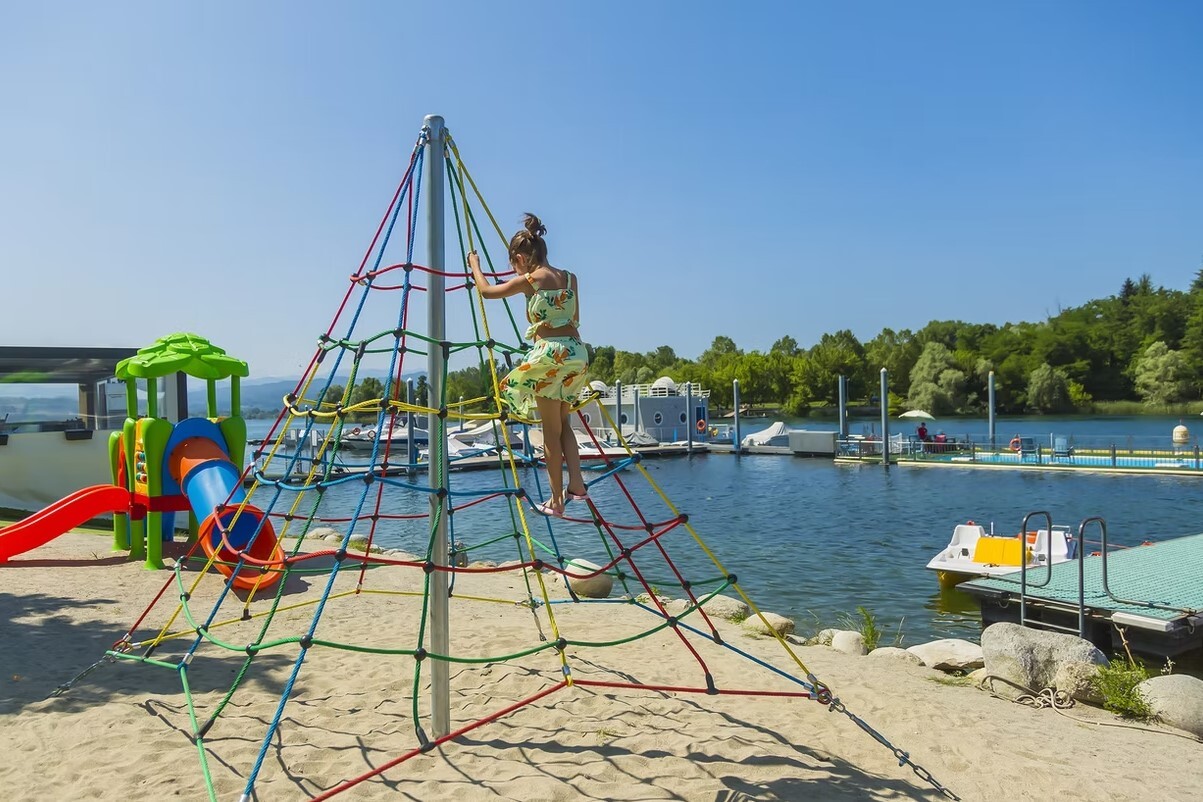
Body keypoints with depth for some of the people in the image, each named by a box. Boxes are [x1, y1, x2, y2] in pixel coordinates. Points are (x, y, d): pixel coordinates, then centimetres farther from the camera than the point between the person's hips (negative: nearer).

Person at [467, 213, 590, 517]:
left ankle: (557, 500, 6)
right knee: (563, 423, 19)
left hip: (549, 354, -5)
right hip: (577, 350, 6)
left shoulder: (529, 280, -3)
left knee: (551, 430, 2)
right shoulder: (570, 278, 10)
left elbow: (486, 290, 13)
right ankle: (576, 483, 6)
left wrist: (474, 265, 27)